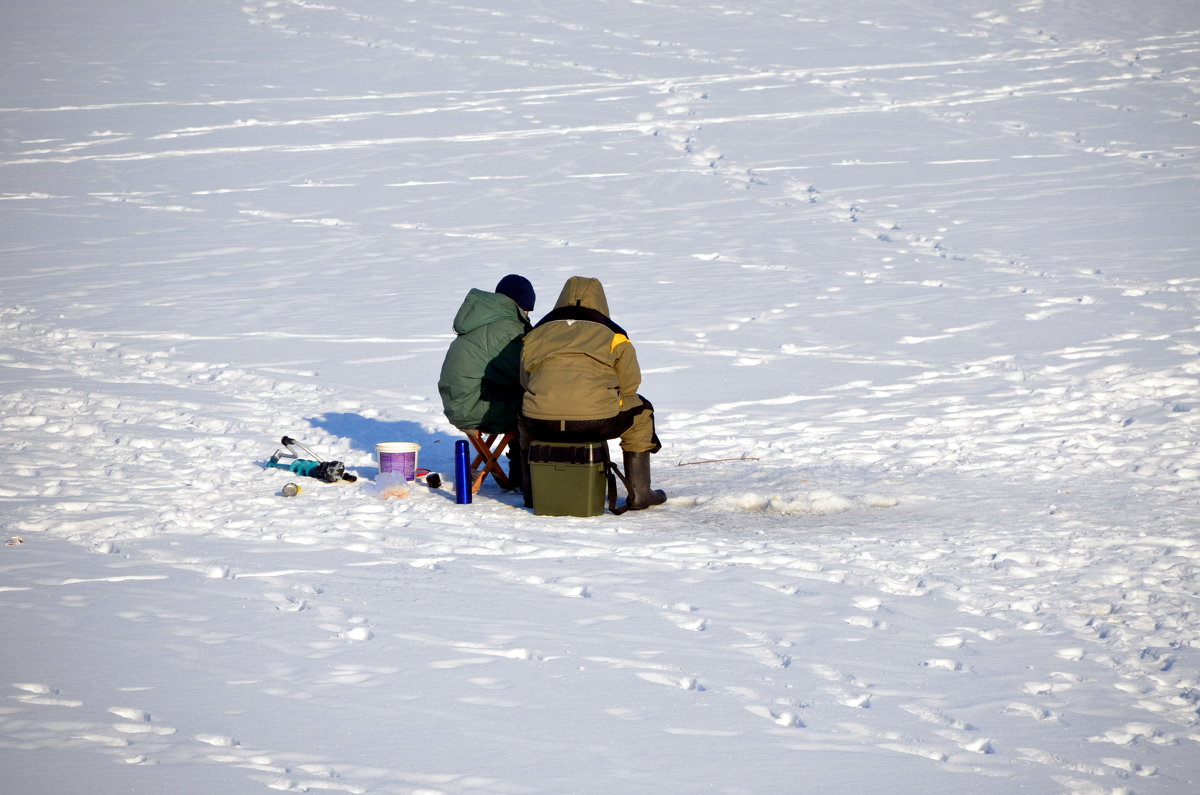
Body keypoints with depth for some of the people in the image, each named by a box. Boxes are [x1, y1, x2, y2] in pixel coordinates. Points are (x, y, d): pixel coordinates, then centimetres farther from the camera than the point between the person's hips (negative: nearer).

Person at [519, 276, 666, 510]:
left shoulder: (536, 333, 18)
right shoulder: (613, 335, 10)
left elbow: (525, 381, 22)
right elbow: (629, 383, 10)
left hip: (542, 424, 3)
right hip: (597, 422, -3)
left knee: (525, 413, 39)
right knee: (641, 411, 27)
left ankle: (532, 491, 40)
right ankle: (638, 493, 25)